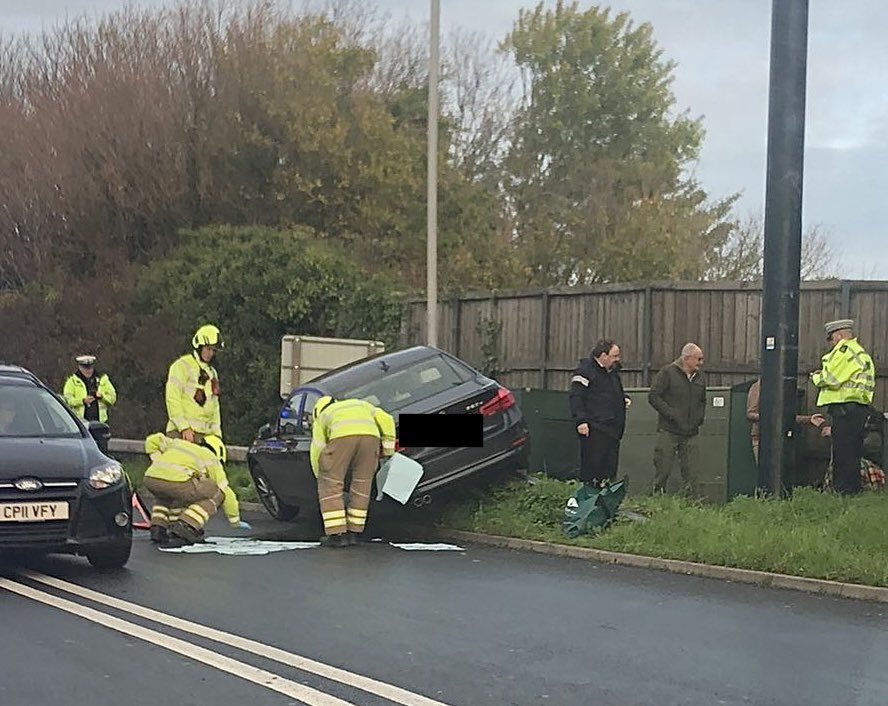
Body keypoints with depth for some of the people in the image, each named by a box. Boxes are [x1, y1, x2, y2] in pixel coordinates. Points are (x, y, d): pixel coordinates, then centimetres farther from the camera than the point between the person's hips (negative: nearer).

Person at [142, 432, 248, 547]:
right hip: (176, 481, -6)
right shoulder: (212, 459, 24)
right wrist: (236, 521, 37)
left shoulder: (179, 443, 36)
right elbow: (226, 492, 26)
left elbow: (152, 440, 30)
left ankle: (158, 528, 19)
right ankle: (184, 527, -2)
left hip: (150, 478, 6)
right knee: (216, 493, 15)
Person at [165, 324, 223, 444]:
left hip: (206, 434, 7)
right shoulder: (181, 366, -1)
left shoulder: (212, 373, 24)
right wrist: (184, 427, -16)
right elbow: (172, 399, -10)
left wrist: (216, 432, 12)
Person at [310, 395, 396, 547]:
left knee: (330, 485, 9)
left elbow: (316, 451, 26)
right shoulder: (361, 405, 43)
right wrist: (388, 447, 28)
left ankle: (337, 534, 4)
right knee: (361, 485, 17)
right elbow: (386, 419, 27)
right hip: (370, 435, 3)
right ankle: (353, 533, 21)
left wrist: (321, 478, 37)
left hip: (342, 437, -3)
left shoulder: (322, 417, 34)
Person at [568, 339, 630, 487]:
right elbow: (576, 397, -14)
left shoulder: (613, 371, 20)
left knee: (610, 468, 10)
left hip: (612, 429, 9)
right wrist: (580, 420, -23)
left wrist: (623, 399, 13)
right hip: (594, 430, -9)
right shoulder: (585, 371, -9)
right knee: (592, 465, -9)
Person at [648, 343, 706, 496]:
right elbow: (653, 396, -9)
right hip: (668, 432, -5)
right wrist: (671, 414, -14)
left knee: (692, 472, 2)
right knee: (663, 469, -1)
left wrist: (700, 417, 10)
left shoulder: (699, 377, 14)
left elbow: (702, 401, 28)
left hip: (690, 433, 5)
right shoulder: (668, 373, -5)